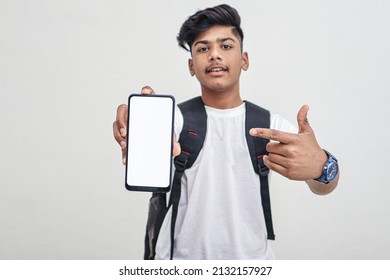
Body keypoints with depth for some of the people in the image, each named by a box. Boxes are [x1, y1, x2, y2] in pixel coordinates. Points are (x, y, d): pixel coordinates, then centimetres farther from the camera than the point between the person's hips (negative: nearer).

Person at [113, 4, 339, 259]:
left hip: (252, 257, 1)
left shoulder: (271, 124, -7)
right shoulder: (176, 118, -8)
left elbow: (323, 186, -19)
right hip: (181, 257, 0)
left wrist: (321, 166, -43)